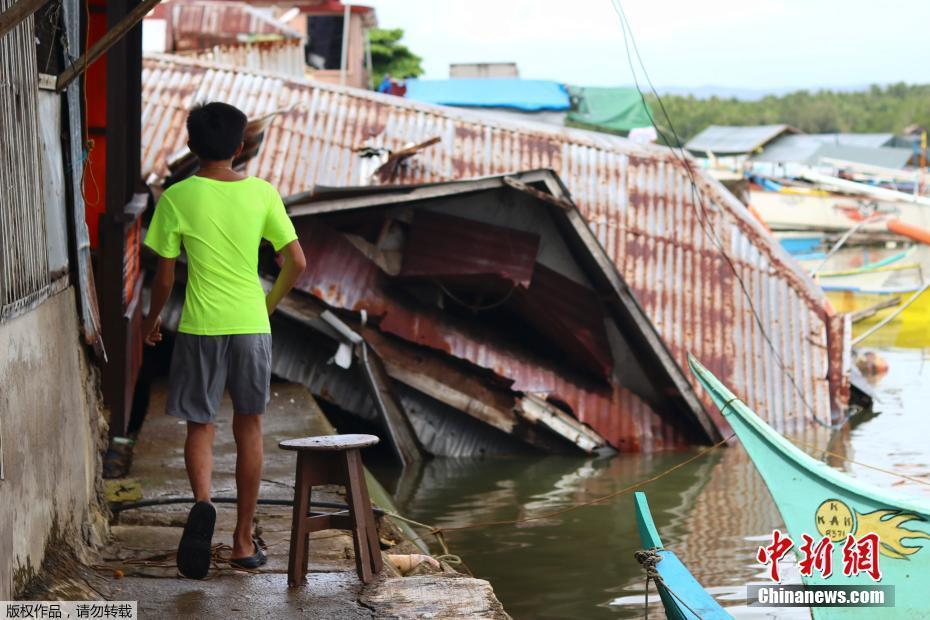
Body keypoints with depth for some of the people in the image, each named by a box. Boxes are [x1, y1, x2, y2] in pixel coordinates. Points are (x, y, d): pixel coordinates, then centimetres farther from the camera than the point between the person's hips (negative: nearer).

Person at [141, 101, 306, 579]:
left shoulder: (177, 198, -5)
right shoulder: (262, 194, -1)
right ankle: (244, 540, 15)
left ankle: (202, 502, -21)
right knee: (248, 427, 12)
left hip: (200, 328, -1)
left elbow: (164, 276, -2)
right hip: (252, 325, 2)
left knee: (200, 425, 9)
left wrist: (151, 320, 15)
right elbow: (297, 261, 0)